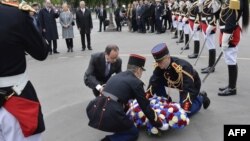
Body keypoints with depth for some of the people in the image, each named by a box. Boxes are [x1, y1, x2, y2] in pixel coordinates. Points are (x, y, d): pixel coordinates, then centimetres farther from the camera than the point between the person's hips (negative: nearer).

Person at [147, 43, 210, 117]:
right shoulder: (160, 66, -24)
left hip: (192, 85, -5)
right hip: (176, 83, 5)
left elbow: (189, 89, -43)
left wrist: (185, 107, -51)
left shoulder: (183, 67, -41)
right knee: (157, 81, -18)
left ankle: (201, 98, 13)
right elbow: (153, 82, -23)